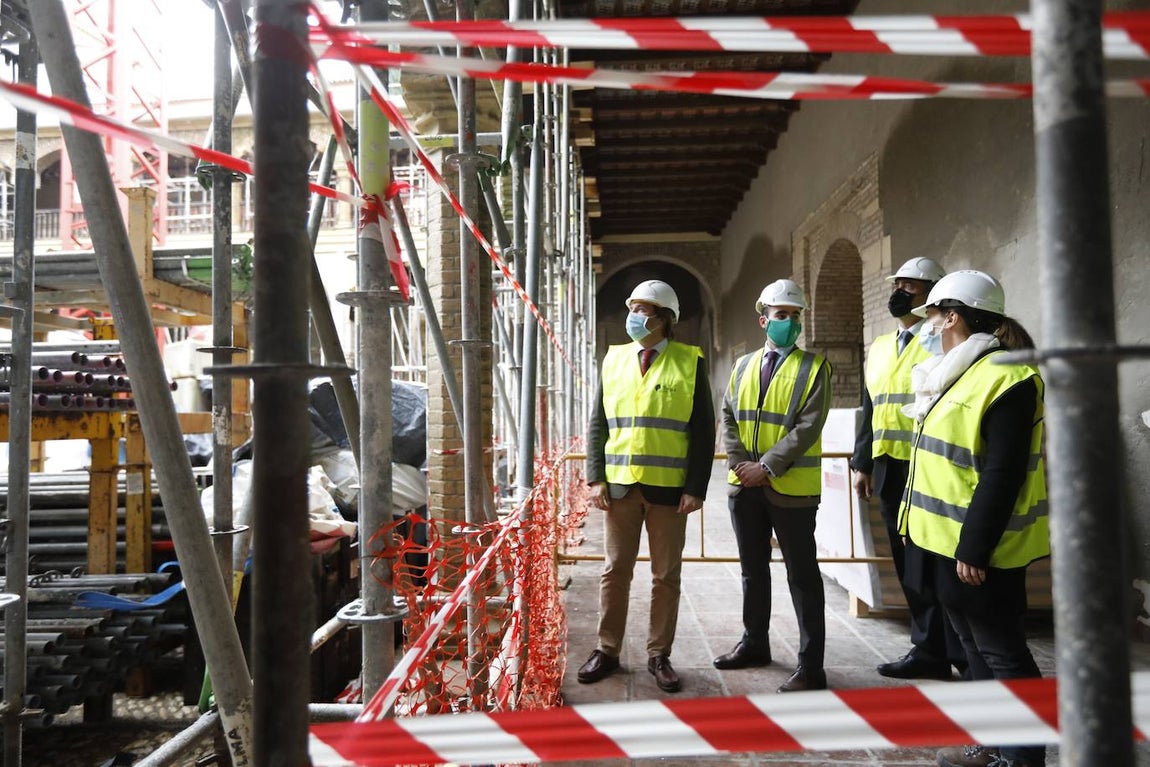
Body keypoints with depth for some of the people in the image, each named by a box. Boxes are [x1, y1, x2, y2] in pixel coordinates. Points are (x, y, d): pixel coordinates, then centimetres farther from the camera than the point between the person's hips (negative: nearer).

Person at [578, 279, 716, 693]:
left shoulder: (690, 362, 0)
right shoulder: (614, 359, 8)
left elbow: (703, 431, -2)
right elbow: (598, 425, 9)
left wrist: (696, 488, -8)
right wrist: (596, 478, 0)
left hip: (669, 488, -2)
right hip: (619, 485, 2)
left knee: (666, 576, 8)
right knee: (615, 571, 10)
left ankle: (659, 655, 22)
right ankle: (607, 651, 23)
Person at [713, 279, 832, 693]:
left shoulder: (814, 367, -4)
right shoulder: (743, 366, 10)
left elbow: (809, 426, -13)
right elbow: (729, 418, 8)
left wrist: (766, 466, -18)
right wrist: (739, 463, -7)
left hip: (791, 486, -5)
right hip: (745, 486, 5)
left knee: (802, 575, 1)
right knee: (753, 568, 17)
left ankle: (810, 666, 10)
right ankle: (754, 643, 33)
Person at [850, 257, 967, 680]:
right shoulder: (879, 347, 17)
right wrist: (863, 463, 16)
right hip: (889, 469, 7)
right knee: (910, 565, 12)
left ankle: (966, 657, 12)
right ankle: (928, 650, 24)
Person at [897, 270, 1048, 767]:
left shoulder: (1005, 377, -18)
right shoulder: (957, 373, 12)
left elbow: (1002, 475, -22)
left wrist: (974, 548, -23)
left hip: (975, 547, -10)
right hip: (946, 538, 10)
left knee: (1001, 651, 3)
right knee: (975, 646, 18)